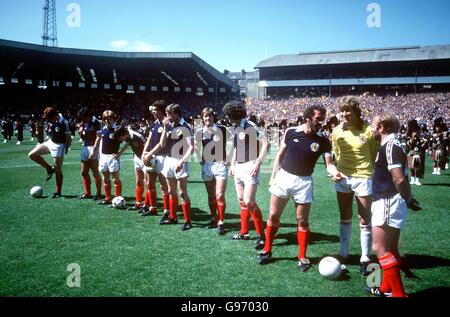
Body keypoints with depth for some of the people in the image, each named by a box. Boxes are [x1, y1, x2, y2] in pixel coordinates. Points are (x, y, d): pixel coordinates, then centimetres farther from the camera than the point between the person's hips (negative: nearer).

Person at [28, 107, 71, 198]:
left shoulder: (63, 123, -26)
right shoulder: (50, 120, -6)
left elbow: (69, 138, -18)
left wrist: (66, 148, -17)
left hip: (59, 145, -7)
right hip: (50, 142, 7)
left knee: (58, 170, 0)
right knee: (32, 154, 0)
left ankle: (58, 192, 14)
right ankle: (49, 169, 13)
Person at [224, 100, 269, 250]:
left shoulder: (250, 126, -14)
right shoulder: (235, 127, 11)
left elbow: (265, 143, -18)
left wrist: (257, 164, -21)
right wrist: (232, 164, 19)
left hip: (250, 167, -8)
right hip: (238, 168, 9)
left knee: (249, 202, -14)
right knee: (241, 201, 13)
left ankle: (261, 235, -4)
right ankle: (244, 232, 24)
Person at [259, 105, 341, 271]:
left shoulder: (323, 141, -7)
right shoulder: (291, 132, -5)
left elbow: (329, 163, -10)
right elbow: (280, 156, 5)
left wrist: (334, 172, -32)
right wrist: (273, 176, 4)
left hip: (303, 182, -1)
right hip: (283, 177, 1)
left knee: (302, 221, 6)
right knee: (273, 216, 9)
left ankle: (302, 257, 20)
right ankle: (267, 250, 26)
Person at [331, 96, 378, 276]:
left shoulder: (369, 131, -9)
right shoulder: (337, 131, 1)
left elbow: (376, 156, -1)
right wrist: (334, 170, -2)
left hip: (363, 178, -4)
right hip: (343, 178, 4)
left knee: (364, 221, 3)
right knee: (345, 219, 15)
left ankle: (365, 259, 15)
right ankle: (344, 254, 27)